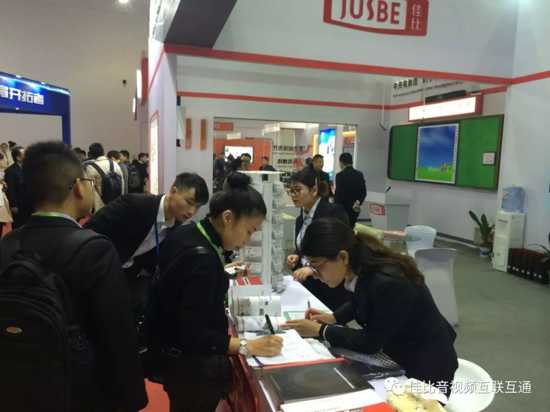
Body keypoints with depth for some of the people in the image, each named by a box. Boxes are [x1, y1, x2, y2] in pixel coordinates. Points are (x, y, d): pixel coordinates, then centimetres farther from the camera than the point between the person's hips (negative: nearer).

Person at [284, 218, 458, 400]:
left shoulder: (388, 282, -35)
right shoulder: (362, 267, -12)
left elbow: (371, 342, -25)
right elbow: (359, 302, 11)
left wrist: (320, 330, -19)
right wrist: (334, 317, -4)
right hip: (398, 353, 7)